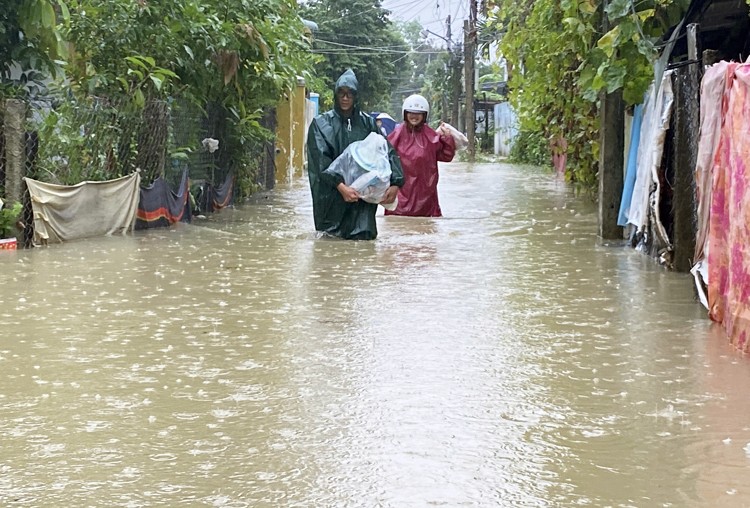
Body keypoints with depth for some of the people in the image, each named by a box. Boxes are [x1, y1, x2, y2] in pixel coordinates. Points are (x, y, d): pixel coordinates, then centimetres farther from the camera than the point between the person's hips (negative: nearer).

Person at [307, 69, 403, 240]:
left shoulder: (367, 123, 11)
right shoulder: (321, 124, 3)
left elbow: (388, 152, 3)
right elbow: (321, 160, -10)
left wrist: (395, 184, -13)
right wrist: (340, 186, -24)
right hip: (331, 198, -2)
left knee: (363, 239, -9)